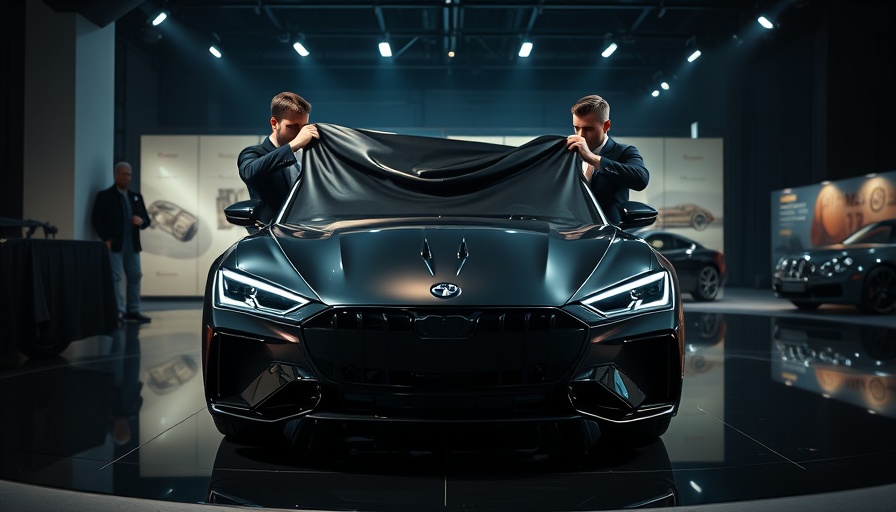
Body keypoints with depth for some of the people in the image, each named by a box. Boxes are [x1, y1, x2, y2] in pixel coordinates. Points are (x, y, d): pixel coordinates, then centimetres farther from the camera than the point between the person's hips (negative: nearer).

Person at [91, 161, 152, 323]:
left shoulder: (136, 197, 16)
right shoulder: (104, 195, -1)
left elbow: (146, 220, 16)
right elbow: (96, 219, -7)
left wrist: (141, 222, -8)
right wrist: (105, 239, -16)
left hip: (132, 245, 6)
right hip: (114, 244, -6)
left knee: (135, 277, 7)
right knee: (115, 278, -8)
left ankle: (133, 311, 13)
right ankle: (118, 312, -9)